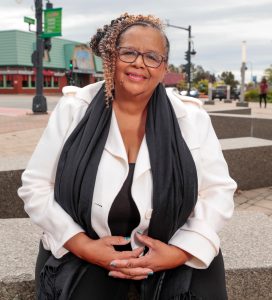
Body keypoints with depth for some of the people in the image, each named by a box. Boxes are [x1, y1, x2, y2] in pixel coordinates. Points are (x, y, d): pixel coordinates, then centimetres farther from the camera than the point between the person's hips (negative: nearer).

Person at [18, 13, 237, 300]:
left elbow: (218, 192, -4)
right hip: (84, 254, 0)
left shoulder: (191, 116, -8)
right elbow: (36, 186, -6)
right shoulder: (73, 109, -9)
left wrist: (179, 251, -17)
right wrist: (83, 245, -16)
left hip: (173, 253, 1)